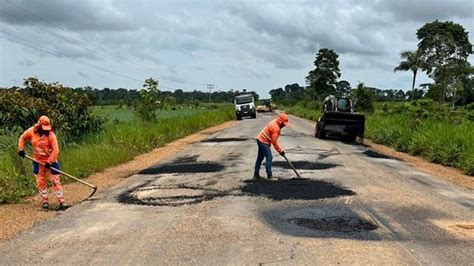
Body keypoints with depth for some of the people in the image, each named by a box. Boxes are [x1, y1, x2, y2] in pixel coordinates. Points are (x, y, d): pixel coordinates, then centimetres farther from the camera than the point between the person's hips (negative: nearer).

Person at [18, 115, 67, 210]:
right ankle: (45, 201, 19)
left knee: (55, 181, -4)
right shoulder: (31, 131, -6)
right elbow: (23, 138, 13)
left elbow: (55, 150, -21)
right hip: (38, 161, 4)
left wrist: (49, 162, -25)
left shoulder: (51, 135, -18)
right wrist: (21, 149, 2)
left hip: (50, 161, -4)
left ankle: (61, 202, -1)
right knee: (40, 182, 8)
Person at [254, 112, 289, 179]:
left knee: (260, 157, 15)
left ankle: (256, 174, 22)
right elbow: (274, 141, -22)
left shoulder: (275, 122, 5)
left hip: (260, 140, 10)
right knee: (269, 157, -8)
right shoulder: (275, 127, -24)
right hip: (263, 142, -10)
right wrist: (280, 151, -15)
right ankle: (269, 176, -5)